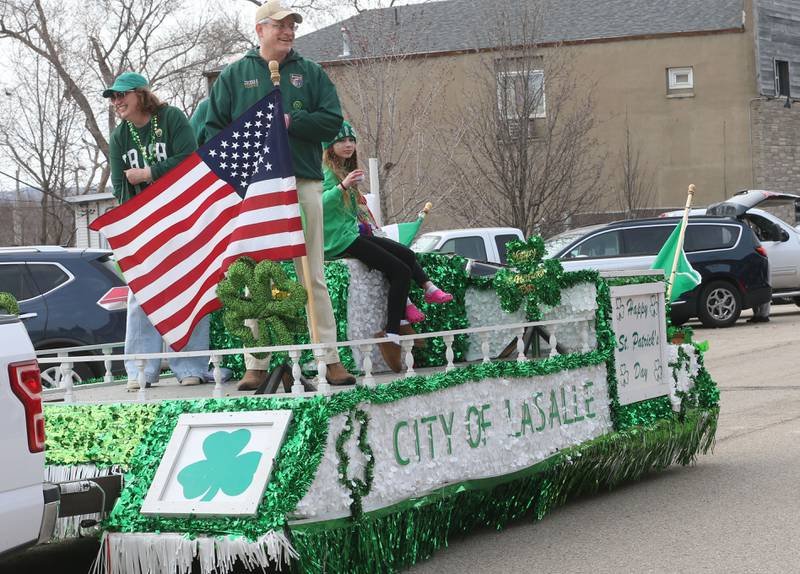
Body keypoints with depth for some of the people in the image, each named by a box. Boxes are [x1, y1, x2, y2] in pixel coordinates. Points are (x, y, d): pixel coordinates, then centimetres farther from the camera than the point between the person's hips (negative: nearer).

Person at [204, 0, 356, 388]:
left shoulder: (310, 73, 13)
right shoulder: (234, 75, 11)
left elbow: (332, 121, 2)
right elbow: (213, 129, 8)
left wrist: (289, 122, -10)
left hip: (303, 183, 1)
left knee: (313, 277, 2)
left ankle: (330, 359, 5)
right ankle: (256, 366, 4)